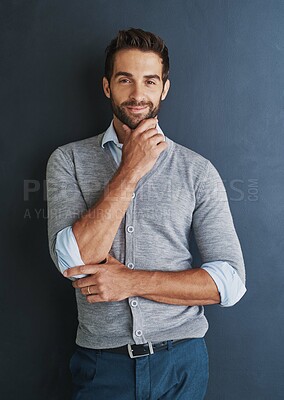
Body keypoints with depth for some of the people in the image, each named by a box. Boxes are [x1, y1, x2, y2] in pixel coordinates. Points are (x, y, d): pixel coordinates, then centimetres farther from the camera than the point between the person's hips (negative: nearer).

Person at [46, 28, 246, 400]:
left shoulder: (198, 170, -4)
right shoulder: (68, 160, -3)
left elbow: (230, 280, -8)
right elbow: (73, 261, -16)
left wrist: (131, 281, -16)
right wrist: (129, 172, -19)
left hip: (181, 359, 1)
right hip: (101, 362, 0)